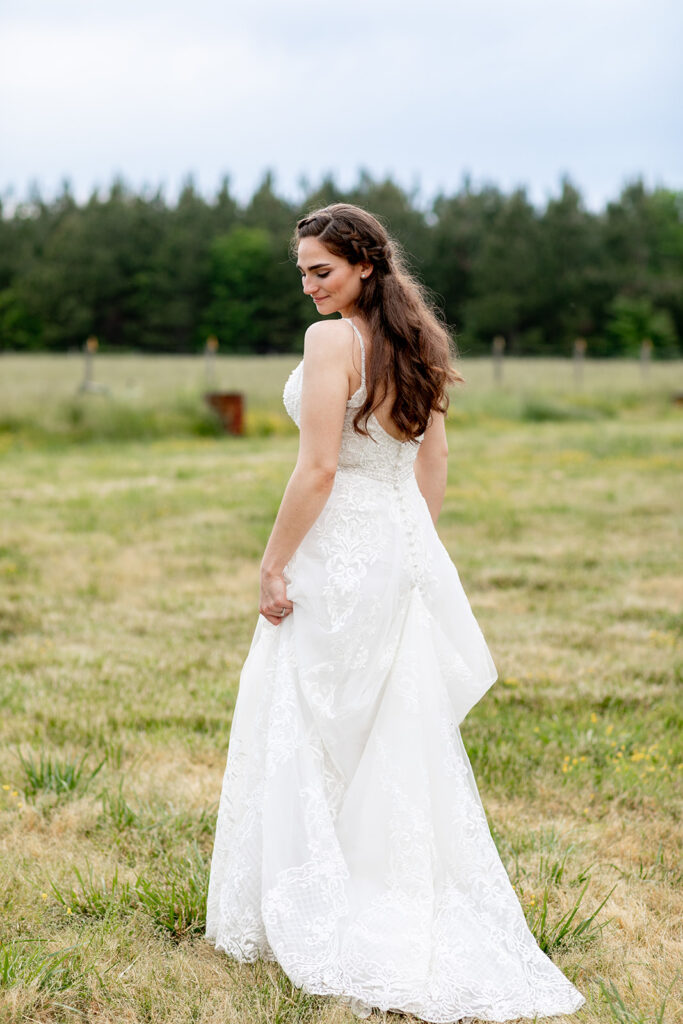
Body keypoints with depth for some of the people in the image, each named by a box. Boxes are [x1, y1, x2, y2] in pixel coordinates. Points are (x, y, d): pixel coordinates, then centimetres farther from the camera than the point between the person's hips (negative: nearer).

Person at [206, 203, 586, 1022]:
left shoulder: (332, 340, -15)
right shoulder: (416, 341, 9)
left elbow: (317, 469, -20)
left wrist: (274, 564, -13)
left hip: (337, 555, -8)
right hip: (406, 551, 8)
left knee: (307, 735, 5)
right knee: (403, 736, 14)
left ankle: (316, 920, 12)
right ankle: (422, 906, 22)